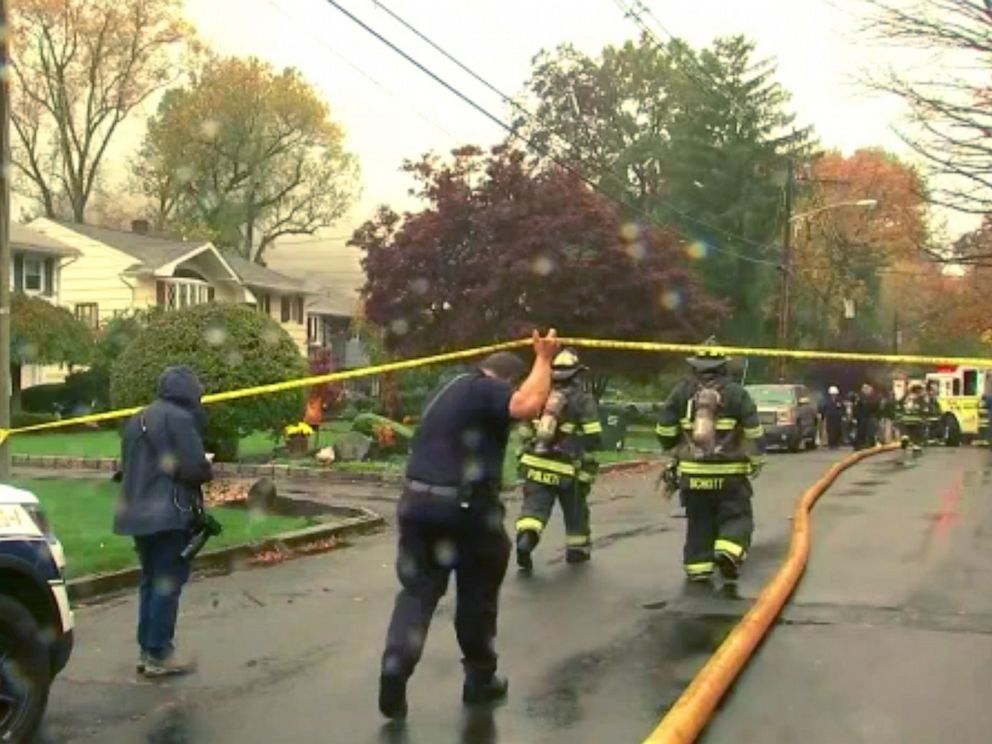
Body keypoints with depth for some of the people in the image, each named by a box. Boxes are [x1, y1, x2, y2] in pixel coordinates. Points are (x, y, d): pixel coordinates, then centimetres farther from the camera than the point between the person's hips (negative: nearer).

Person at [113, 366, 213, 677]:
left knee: (151, 580, 15)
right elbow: (194, 469, -18)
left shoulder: (138, 419, 15)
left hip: (138, 512, 9)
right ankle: (159, 654, -3)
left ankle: (146, 650, 19)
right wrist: (207, 467, 2)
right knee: (168, 582, -4)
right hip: (170, 514, -9)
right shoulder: (180, 419, -12)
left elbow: (128, 466, 17)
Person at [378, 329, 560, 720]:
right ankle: (480, 679, 23)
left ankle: (394, 670, -12)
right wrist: (543, 359, -15)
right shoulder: (486, 390, -7)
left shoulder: (448, 390, 21)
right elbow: (528, 405, -25)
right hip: (464, 506, -7)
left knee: (417, 590, 8)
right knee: (477, 595, 11)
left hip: (418, 502, 7)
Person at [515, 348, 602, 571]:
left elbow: (525, 431, 15)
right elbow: (593, 440, -9)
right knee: (576, 510, 18)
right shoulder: (583, 400, -5)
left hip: (535, 464, 3)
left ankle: (525, 539, -25)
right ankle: (578, 548, 30)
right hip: (566, 470, -3)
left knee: (534, 507, 0)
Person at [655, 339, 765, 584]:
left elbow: (665, 430, 3)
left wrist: (676, 450, 21)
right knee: (736, 516, 5)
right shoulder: (736, 392, -5)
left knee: (698, 521, 12)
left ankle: (698, 566, 12)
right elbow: (753, 430, -7)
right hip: (730, 472, -3)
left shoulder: (682, 391, 1)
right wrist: (757, 460, 7)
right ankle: (728, 552, -18)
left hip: (692, 471, 3)